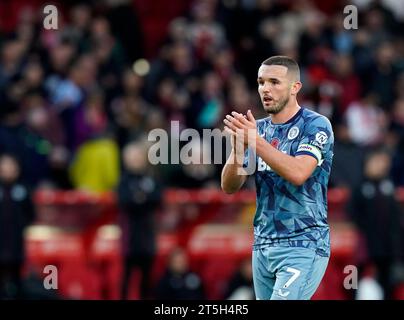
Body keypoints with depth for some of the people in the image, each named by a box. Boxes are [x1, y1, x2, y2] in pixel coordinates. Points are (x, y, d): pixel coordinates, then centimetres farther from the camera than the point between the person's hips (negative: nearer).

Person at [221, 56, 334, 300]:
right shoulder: (258, 129, 11)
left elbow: (298, 174, -23)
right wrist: (238, 145, -11)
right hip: (263, 246, 7)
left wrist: (255, 141, -25)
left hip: (303, 247, -6)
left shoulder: (316, 125, -7)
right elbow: (229, 187, 6)